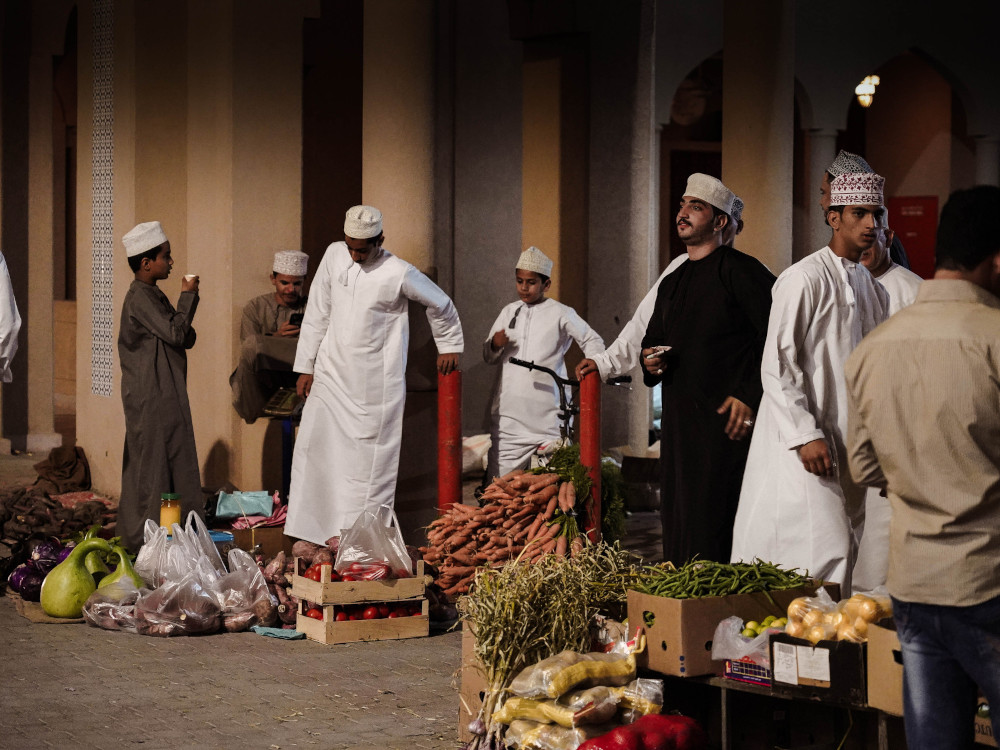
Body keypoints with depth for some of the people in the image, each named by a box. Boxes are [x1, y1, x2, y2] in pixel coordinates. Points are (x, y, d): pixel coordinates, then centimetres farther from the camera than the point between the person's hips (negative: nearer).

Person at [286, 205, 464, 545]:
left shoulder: (399, 274, -11)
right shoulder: (334, 255, 1)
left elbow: (441, 305, 5)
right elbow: (317, 313, 7)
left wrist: (449, 345, 17)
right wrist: (305, 366, 7)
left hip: (375, 383, -4)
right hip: (331, 374, 4)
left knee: (368, 460, -1)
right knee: (313, 450, 2)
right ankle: (311, 533, 8)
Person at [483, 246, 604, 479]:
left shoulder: (560, 314, 2)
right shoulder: (509, 312, 15)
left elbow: (593, 341, 7)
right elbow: (489, 357, 19)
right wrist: (495, 345, -4)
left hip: (547, 415, -4)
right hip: (508, 414, 4)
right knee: (499, 480, 0)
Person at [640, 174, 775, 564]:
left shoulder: (741, 271, -5)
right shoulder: (672, 283, 20)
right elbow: (652, 339, 31)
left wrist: (750, 397, -15)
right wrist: (650, 360, 8)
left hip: (725, 419, -8)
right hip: (678, 422, 8)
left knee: (712, 524, -12)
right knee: (676, 521, 7)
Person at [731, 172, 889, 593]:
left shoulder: (874, 290, 15)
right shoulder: (804, 279, -9)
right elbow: (777, 365, -13)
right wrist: (806, 435, -18)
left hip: (848, 447, 8)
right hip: (805, 447, -8)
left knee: (843, 550, 7)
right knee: (823, 551, -13)